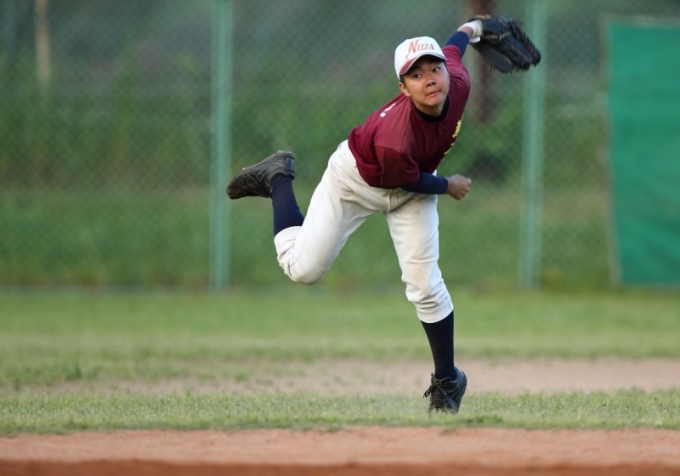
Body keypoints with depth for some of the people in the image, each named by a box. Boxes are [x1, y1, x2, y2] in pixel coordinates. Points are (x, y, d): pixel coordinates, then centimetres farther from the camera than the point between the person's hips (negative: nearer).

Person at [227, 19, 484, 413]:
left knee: (425, 285, -5)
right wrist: (448, 186, -6)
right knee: (303, 269, -2)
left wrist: (469, 30, 21)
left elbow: (452, 52, -3)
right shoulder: (394, 137, -44)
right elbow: (408, 180, -23)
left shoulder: (458, 84, -28)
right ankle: (278, 178, 22)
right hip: (357, 180, -4)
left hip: (414, 186, 5)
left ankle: (447, 381, 12)